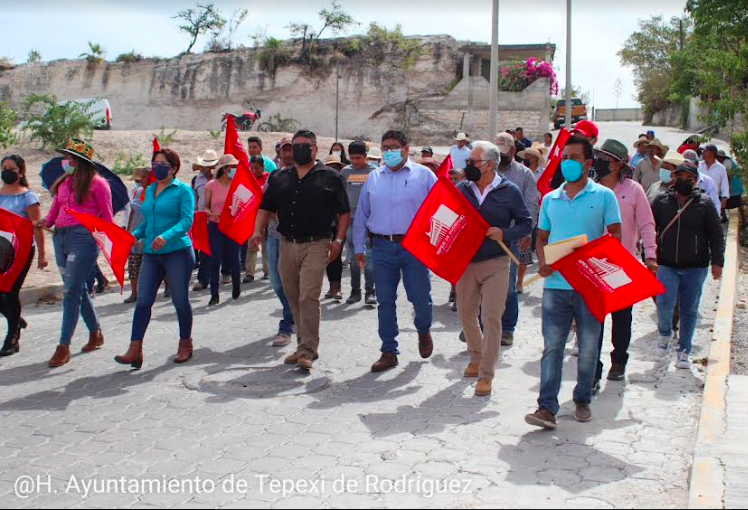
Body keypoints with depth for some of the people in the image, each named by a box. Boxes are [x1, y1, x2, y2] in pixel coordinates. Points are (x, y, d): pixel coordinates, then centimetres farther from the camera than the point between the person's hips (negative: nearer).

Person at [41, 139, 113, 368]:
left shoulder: (97, 183, -2)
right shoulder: (65, 183, 18)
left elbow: (107, 218, -2)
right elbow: (54, 212, 16)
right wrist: (45, 222, -4)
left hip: (83, 239, -7)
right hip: (60, 238, 7)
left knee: (71, 291, -9)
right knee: (78, 289, 13)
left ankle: (64, 347, -7)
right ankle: (95, 334, 28)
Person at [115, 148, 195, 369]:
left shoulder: (183, 190, -5)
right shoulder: (150, 190, 15)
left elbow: (187, 220, -15)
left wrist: (166, 236, -29)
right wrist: (135, 235, 4)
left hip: (177, 252, -5)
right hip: (151, 254, 6)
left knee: (180, 300, 4)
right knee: (143, 300, -2)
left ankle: (185, 345, 22)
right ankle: (135, 349, -2)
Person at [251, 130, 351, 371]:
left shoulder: (330, 177, 2)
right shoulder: (279, 177, 14)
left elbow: (344, 212, 4)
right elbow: (266, 207, 16)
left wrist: (338, 240, -6)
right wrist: (258, 231, 0)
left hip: (316, 245, -5)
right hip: (287, 245, 5)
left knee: (308, 298, -14)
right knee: (294, 299, 10)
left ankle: (307, 351, -8)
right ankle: (307, 345, 23)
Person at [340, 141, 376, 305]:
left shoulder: (374, 171, 1)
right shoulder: (345, 172, 8)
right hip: (350, 218, 3)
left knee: (369, 255, -2)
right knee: (353, 258, 9)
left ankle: (370, 291, 2)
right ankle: (355, 290, 17)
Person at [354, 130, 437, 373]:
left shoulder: (423, 175, 1)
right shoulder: (373, 178, 11)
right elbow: (362, 214, 14)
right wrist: (359, 246, 12)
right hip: (382, 248, 3)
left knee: (420, 298, 3)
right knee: (385, 301, 5)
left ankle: (424, 330, 36)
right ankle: (389, 352, 16)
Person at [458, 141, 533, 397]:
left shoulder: (509, 191, -5)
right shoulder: (462, 189, 4)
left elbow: (526, 224, 1)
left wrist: (504, 234, -17)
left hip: (496, 263, -4)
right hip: (466, 261, 4)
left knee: (491, 317, -6)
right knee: (466, 313, 14)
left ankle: (486, 374, 3)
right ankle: (477, 357, 38)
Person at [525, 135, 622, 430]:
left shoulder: (603, 196, 0)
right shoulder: (550, 199, 11)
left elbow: (615, 237, -2)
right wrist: (543, 261, -4)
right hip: (556, 284, 2)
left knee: (588, 347, 10)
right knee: (552, 346, -2)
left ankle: (583, 400, 27)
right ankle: (547, 408, -2)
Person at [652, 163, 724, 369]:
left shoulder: (704, 203, 2)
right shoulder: (661, 200, 3)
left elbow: (716, 234, 2)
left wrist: (717, 261, -5)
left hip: (695, 267, 0)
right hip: (667, 265, 0)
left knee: (689, 310, 6)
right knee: (664, 304, -11)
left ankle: (684, 351, 20)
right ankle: (665, 334, 21)